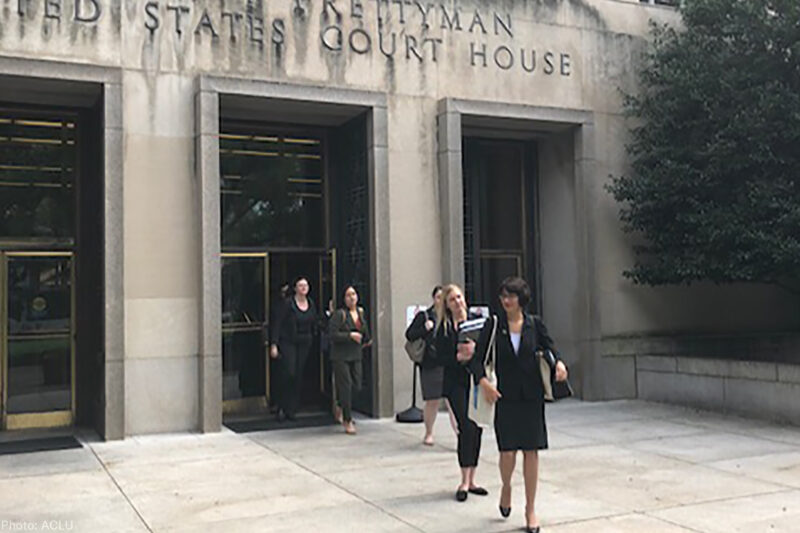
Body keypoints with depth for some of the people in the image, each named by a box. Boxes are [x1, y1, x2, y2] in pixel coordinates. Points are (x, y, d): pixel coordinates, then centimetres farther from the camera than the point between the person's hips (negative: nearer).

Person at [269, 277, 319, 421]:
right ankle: (281, 407, 3)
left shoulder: (311, 305, 8)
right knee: (288, 373, -14)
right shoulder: (287, 304, -7)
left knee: (298, 376, 4)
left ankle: (291, 410, 12)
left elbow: (315, 325, 19)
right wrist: (274, 345, -15)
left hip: (304, 344, 5)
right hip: (288, 343, -5)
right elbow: (277, 324, -9)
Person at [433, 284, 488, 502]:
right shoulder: (443, 328, -1)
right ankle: (464, 482, -1)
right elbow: (441, 356, -5)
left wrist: (474, 350, -16)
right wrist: (460, 356, -20)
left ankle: (471, 480, 18)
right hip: (456, 382, -3)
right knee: (466, 428, -10)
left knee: (476, 428, 6)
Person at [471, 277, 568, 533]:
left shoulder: (535, 324, 2)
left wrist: (558, 362, -11)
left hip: (531, 396, 1)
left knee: (531, 451, 3)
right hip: (504, 396, -1)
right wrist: (483, 380, -21)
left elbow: (549, 347, 11)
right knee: (507, 452, -5)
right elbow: (477, 358, -4)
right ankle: (506, 488, 29)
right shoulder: (493, 325, -1)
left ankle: (530, 509, 17)